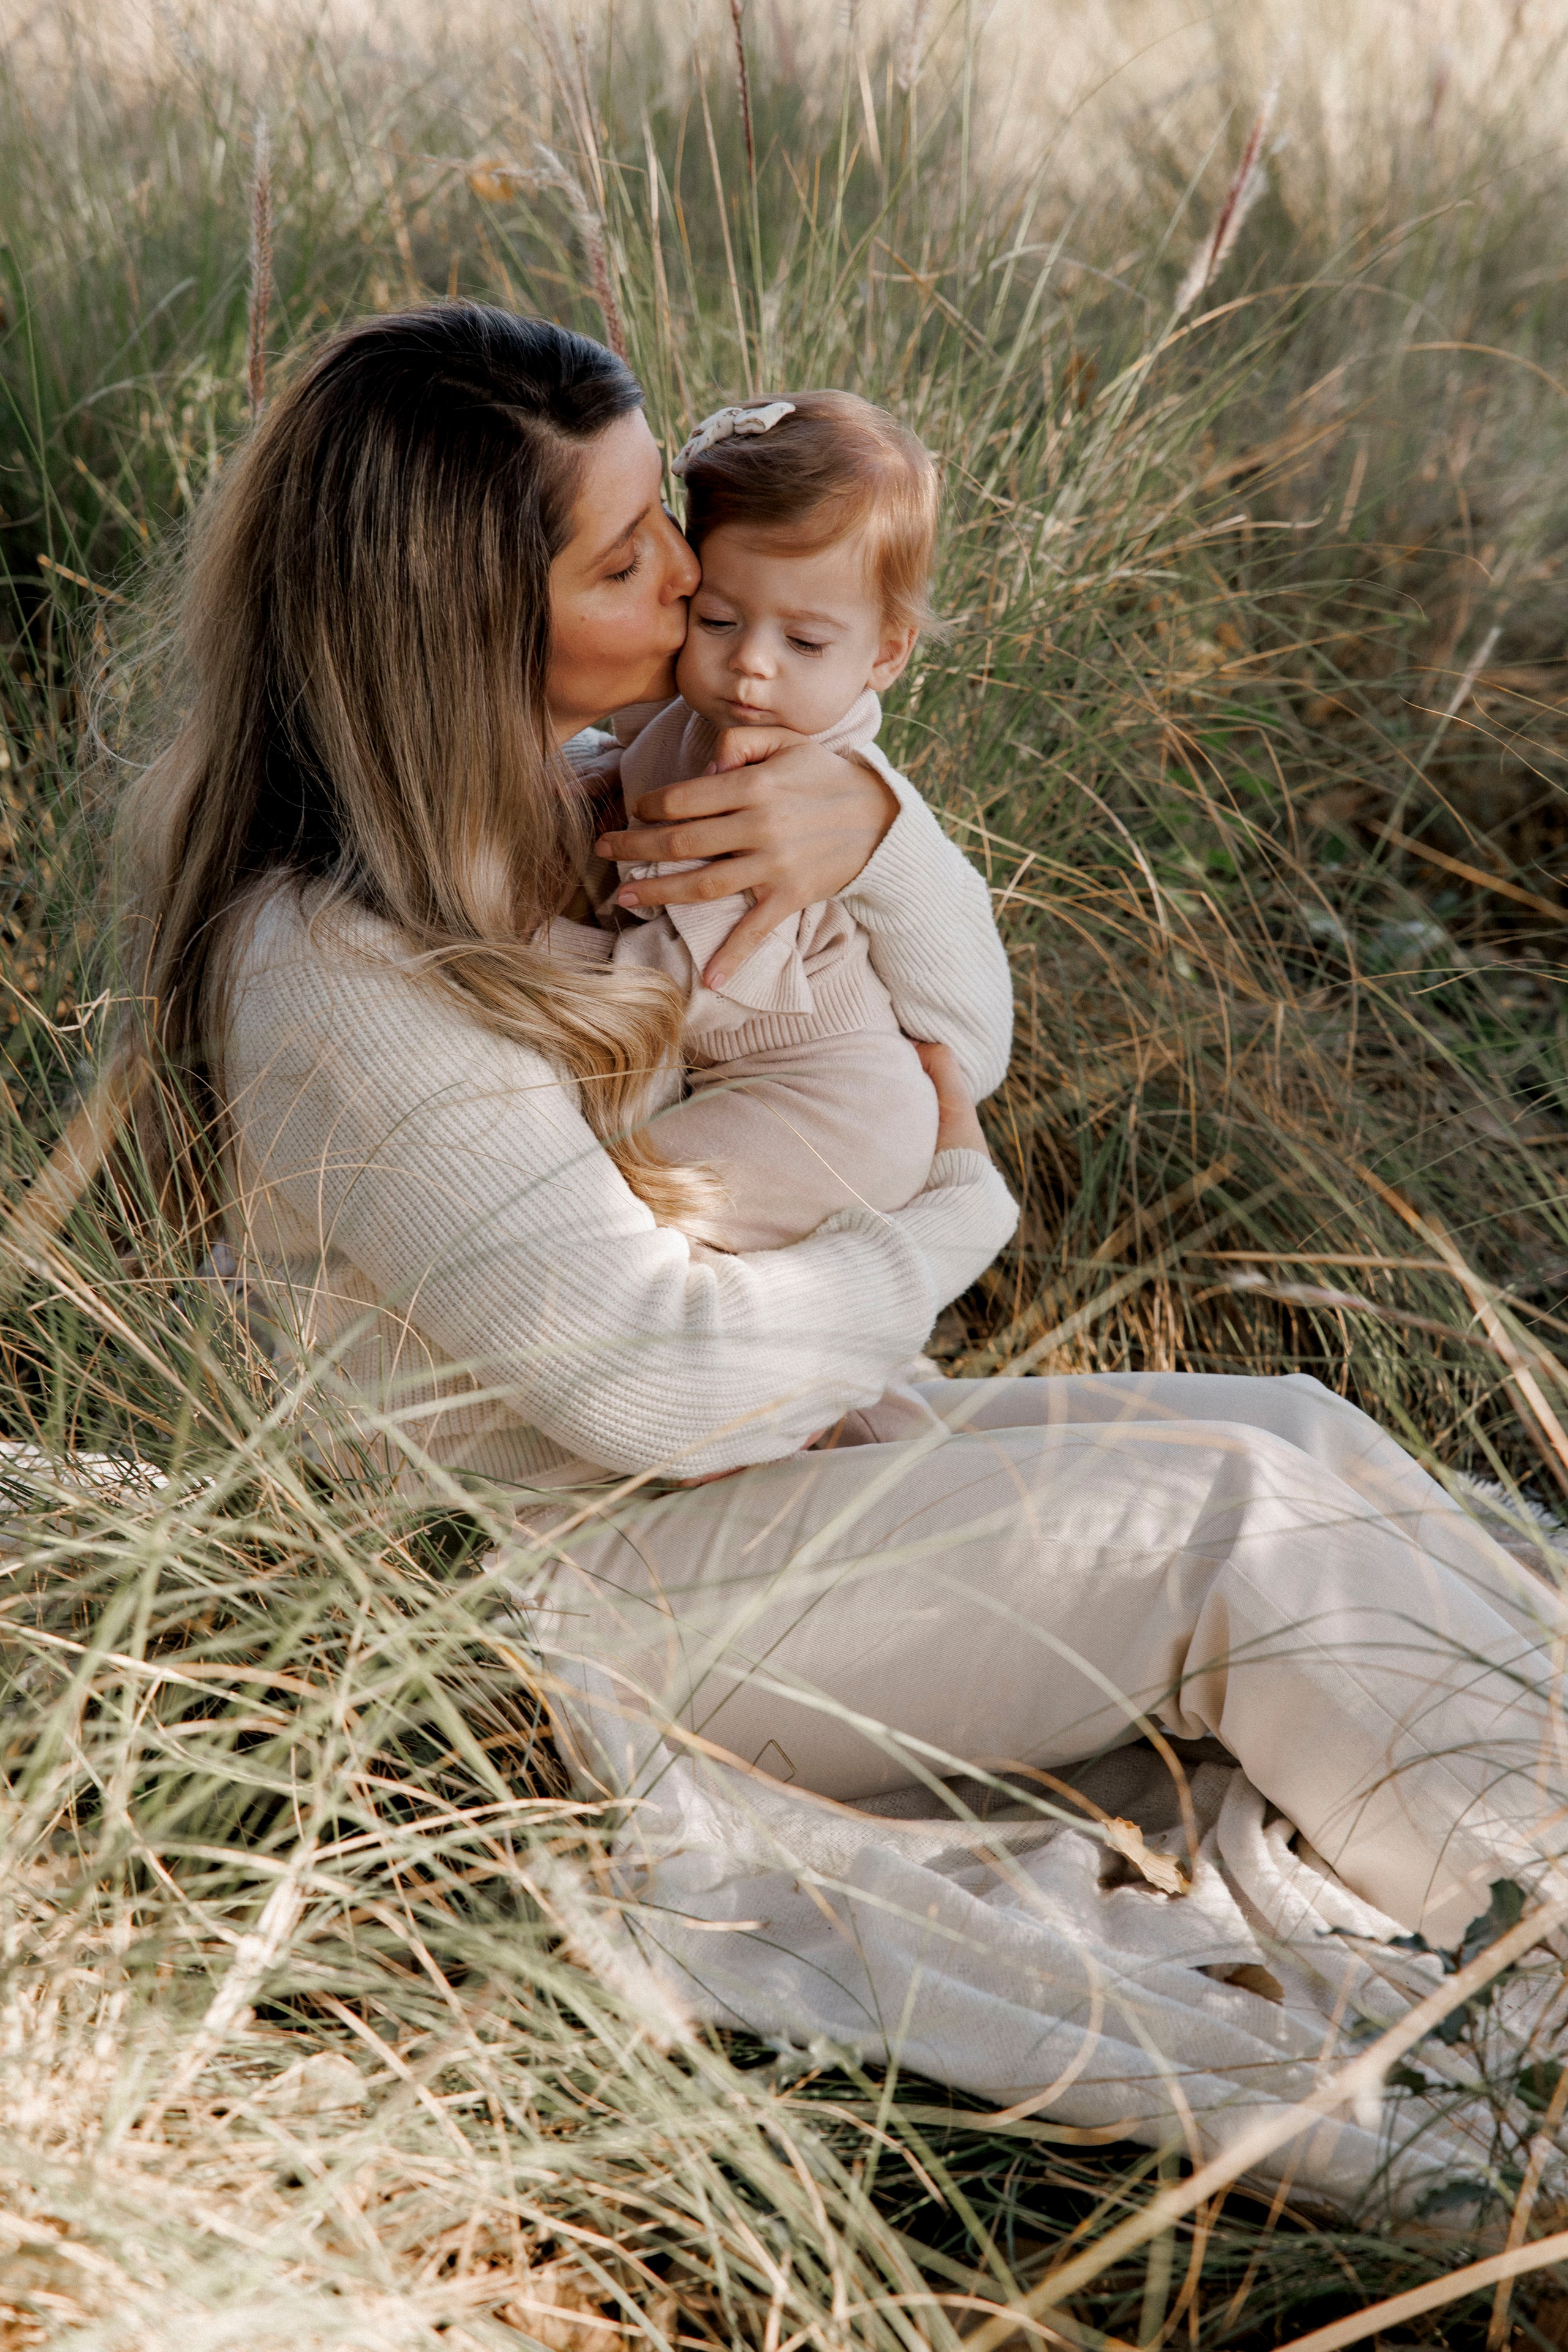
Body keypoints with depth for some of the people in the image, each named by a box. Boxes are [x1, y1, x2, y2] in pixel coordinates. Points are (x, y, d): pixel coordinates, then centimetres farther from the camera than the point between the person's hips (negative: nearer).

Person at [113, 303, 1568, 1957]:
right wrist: (953, 1206, -9)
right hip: (590, 1598, -9)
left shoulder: (534, 806, 3)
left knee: (1302, 1443, -4)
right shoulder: (333, 977, -25)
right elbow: (654, 1374, -25)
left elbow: (964, 1043, 6)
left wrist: (877, 831, -16)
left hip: (788, 1449, 9)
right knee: (1232, 1532, -16)